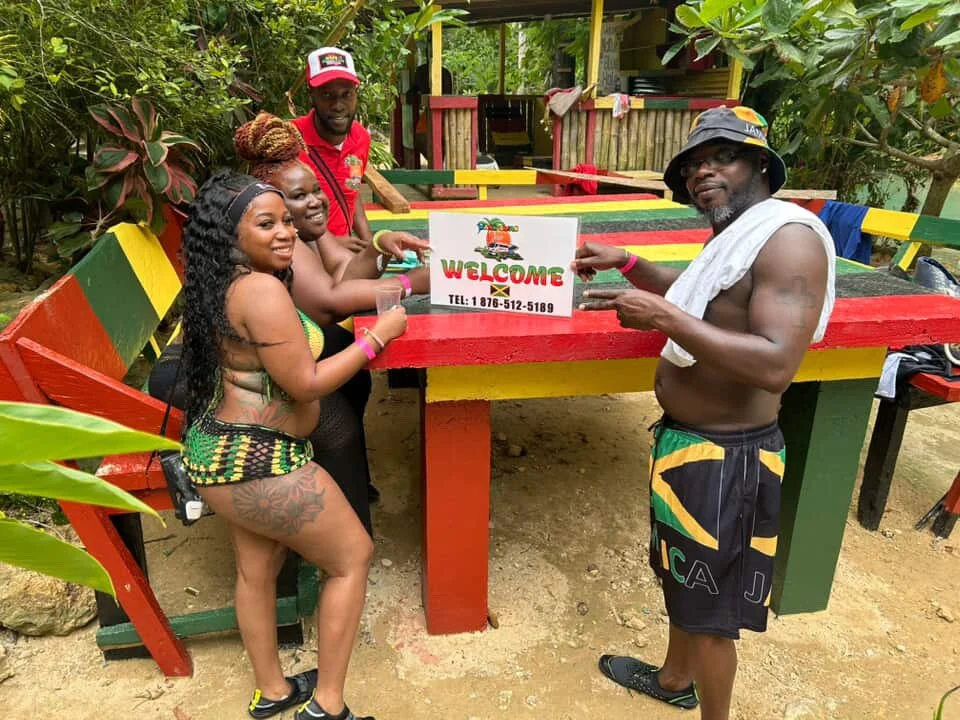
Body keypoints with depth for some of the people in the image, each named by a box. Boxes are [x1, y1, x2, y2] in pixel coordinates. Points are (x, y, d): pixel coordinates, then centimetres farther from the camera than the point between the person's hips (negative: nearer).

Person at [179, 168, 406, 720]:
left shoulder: (225, 283, 7)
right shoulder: (262, 289, -23)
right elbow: (307, 384, -22)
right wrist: (379, 336, -14)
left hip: (223, 453, 10)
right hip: (258, 465, -10)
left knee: (258, 567, 23)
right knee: (353, 556, 6)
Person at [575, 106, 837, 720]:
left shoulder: (790, 236, -21)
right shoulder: (736, 234, 10)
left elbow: (775, 365, -32)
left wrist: (664, 317, -32)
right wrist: (627, 264, 21)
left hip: (726, 459, -10)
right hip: (690, 440, 10)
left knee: (710, 609, 9)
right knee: (685, 578, 27)